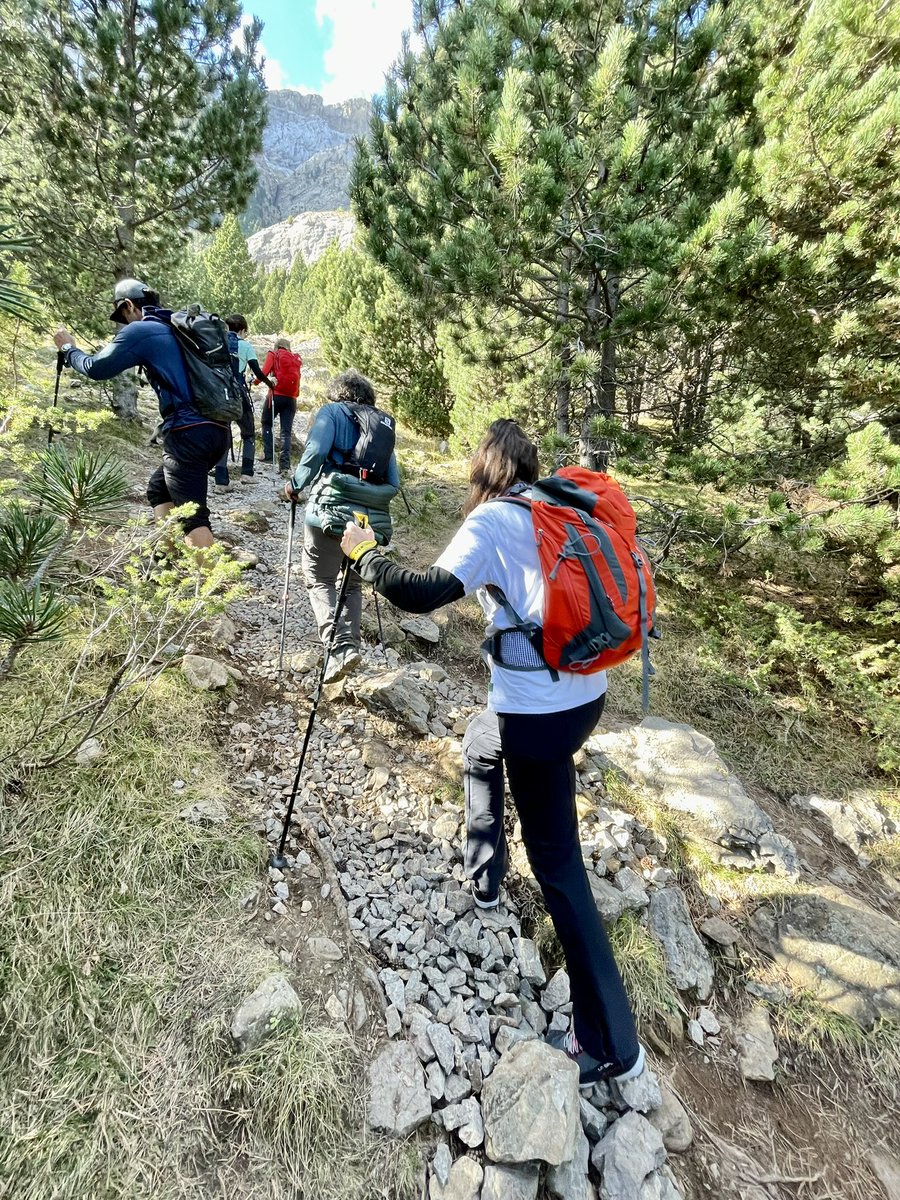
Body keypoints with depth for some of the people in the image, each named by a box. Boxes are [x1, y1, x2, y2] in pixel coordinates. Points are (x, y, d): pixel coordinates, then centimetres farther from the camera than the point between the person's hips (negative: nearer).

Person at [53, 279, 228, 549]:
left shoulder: (140, 331, 0)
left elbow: (96, 368, 5)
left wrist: (68, 349, 24)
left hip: (189, 434, -8)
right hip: (218, 431, 8)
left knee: (193, 516, -8)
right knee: (159, 489, 21)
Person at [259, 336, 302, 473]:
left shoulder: (273, 354, 7)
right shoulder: (296, 359, 17)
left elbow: (264, 372, -4)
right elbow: (297, 378, 9)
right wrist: (296, 394, 10)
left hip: (276, 394, -2)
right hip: (291, 398, 3)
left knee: (266, 423, 15)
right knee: (286, 431, 0)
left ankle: (268, 455, 4)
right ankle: (285, 462, -13)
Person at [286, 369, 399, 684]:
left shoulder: (332, 411, 6)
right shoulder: (385, 424, 20)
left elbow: (315, 451, -13)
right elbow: (393, 484, 12)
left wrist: (295, 484, 0)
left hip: (331, 511, -4)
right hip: (371, 519, 5)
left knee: (319, 581, 8)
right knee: (353, 583, 20)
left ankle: (339, 646, -9)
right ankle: (350, 644, 10)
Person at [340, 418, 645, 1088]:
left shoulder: (490, 521, -10)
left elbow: (426, 594, -22)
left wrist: (364, 555, -7)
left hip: (536, 711, -8)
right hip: (588, 694, 8)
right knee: (483, 744, 30)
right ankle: (484, 876, 44)